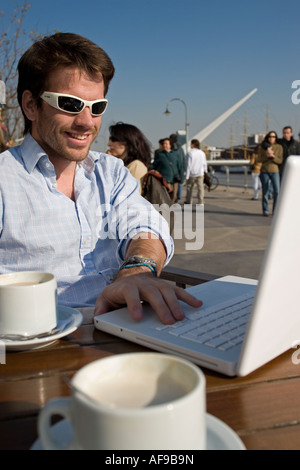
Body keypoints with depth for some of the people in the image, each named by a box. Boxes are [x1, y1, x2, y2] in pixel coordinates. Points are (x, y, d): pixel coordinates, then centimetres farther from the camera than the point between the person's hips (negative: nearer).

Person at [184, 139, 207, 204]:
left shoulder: (190, 153, -11)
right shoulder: (202, 153, 4)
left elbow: (188, 165, -12)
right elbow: (205, 164, 9)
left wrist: (187, 176, -9)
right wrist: (205, 172, 21)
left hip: (192, 174, -3)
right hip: (200, 174, 3)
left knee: (189, 187, 12)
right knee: (200, 188, 2)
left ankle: (188, 201, 19)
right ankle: (201, 202, -1)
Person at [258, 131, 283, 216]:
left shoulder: (279, 147, 1)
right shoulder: (262, 147, 3)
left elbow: (280, 161, -3)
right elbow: (259, 160, -2)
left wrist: (273, 156, -19)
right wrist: (267, 156, -17)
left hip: (275, 171, 0)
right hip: (264, 171, 0)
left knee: (277, 191, -9)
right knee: (265, 191, 3)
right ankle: (265, 211, 11)